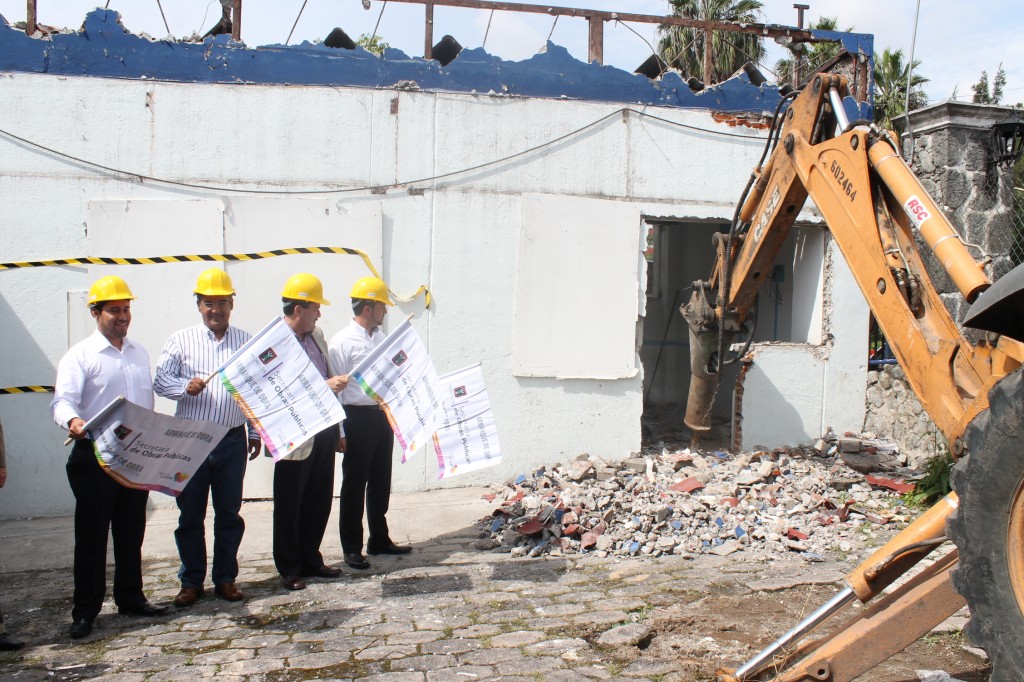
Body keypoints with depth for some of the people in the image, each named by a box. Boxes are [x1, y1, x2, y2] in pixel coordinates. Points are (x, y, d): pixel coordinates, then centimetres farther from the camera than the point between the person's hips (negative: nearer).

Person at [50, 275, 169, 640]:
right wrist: (72, 421, -40)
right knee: (91, 535, 2)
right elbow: (63, 400, -17)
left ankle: (130, 598, 26)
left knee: (131, 532, 14)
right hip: (94, 458, -5)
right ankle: (85, 611, 12)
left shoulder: (140, 353, 13)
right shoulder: (80, 355, -6)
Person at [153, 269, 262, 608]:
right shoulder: (180, 340, 4)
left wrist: (256, 432, 9)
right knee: (190, 514, 7)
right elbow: (160, 380, 2)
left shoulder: (246, 341, 8)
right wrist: (185, 386, -18)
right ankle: (191, 582, 20)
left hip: (232, 440, 1)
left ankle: (225, 579, 21)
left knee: (229, 513, 9)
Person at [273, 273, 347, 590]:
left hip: (323, 431, 7)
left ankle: (310, 559, 29)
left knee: (319, 500, 15)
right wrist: (324, 386, -27)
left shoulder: (317, 335, 11)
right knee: (289, 505, 7)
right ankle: (289, 569, 19)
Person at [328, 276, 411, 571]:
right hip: (357, 417, -7)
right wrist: (339, 430, -14)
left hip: (382, 416, 7)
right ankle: (352, 547, 15)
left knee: (381, 481, 15)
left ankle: (379, 539, 29)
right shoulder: (342, 342, -10)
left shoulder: (381, 338, 11)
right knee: (354, 484, 3)